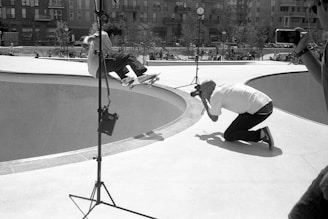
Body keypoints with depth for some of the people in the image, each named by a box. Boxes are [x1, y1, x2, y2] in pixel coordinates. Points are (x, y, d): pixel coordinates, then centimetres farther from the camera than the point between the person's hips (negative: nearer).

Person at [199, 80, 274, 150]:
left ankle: (261, 134, -14)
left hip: (259, 110, -8)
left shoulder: (215, 95, -1)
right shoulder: (224, 85, 24)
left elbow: (214, 118, 11)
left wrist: (204, 101, 21)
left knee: (228, 136, 0)